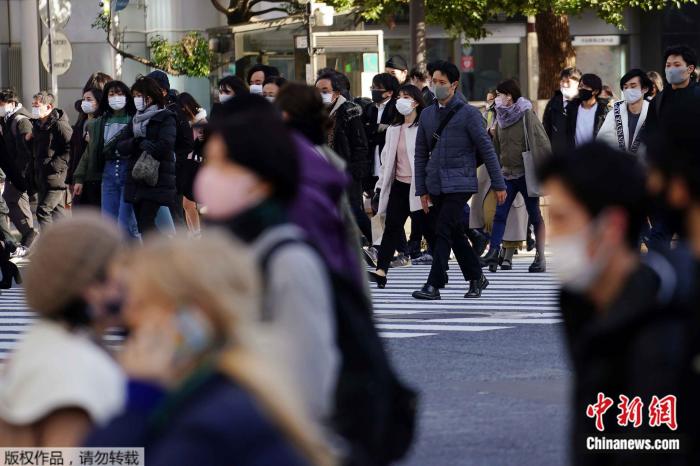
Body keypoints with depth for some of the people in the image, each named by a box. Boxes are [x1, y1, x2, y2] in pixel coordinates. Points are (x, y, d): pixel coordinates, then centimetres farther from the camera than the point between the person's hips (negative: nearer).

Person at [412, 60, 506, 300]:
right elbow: (421, 154, 15)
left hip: (459, 184, -6)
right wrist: (422, 189, 11)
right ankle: (476, 278, 25)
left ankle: (433, 285, -14)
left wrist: (498, 184, -3)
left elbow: (487, 150, -3)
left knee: (444, 232, -13)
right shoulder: (427, 115, 11)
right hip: (436, 186, 6)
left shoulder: (468, 113, -5)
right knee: (456, 234, 12)